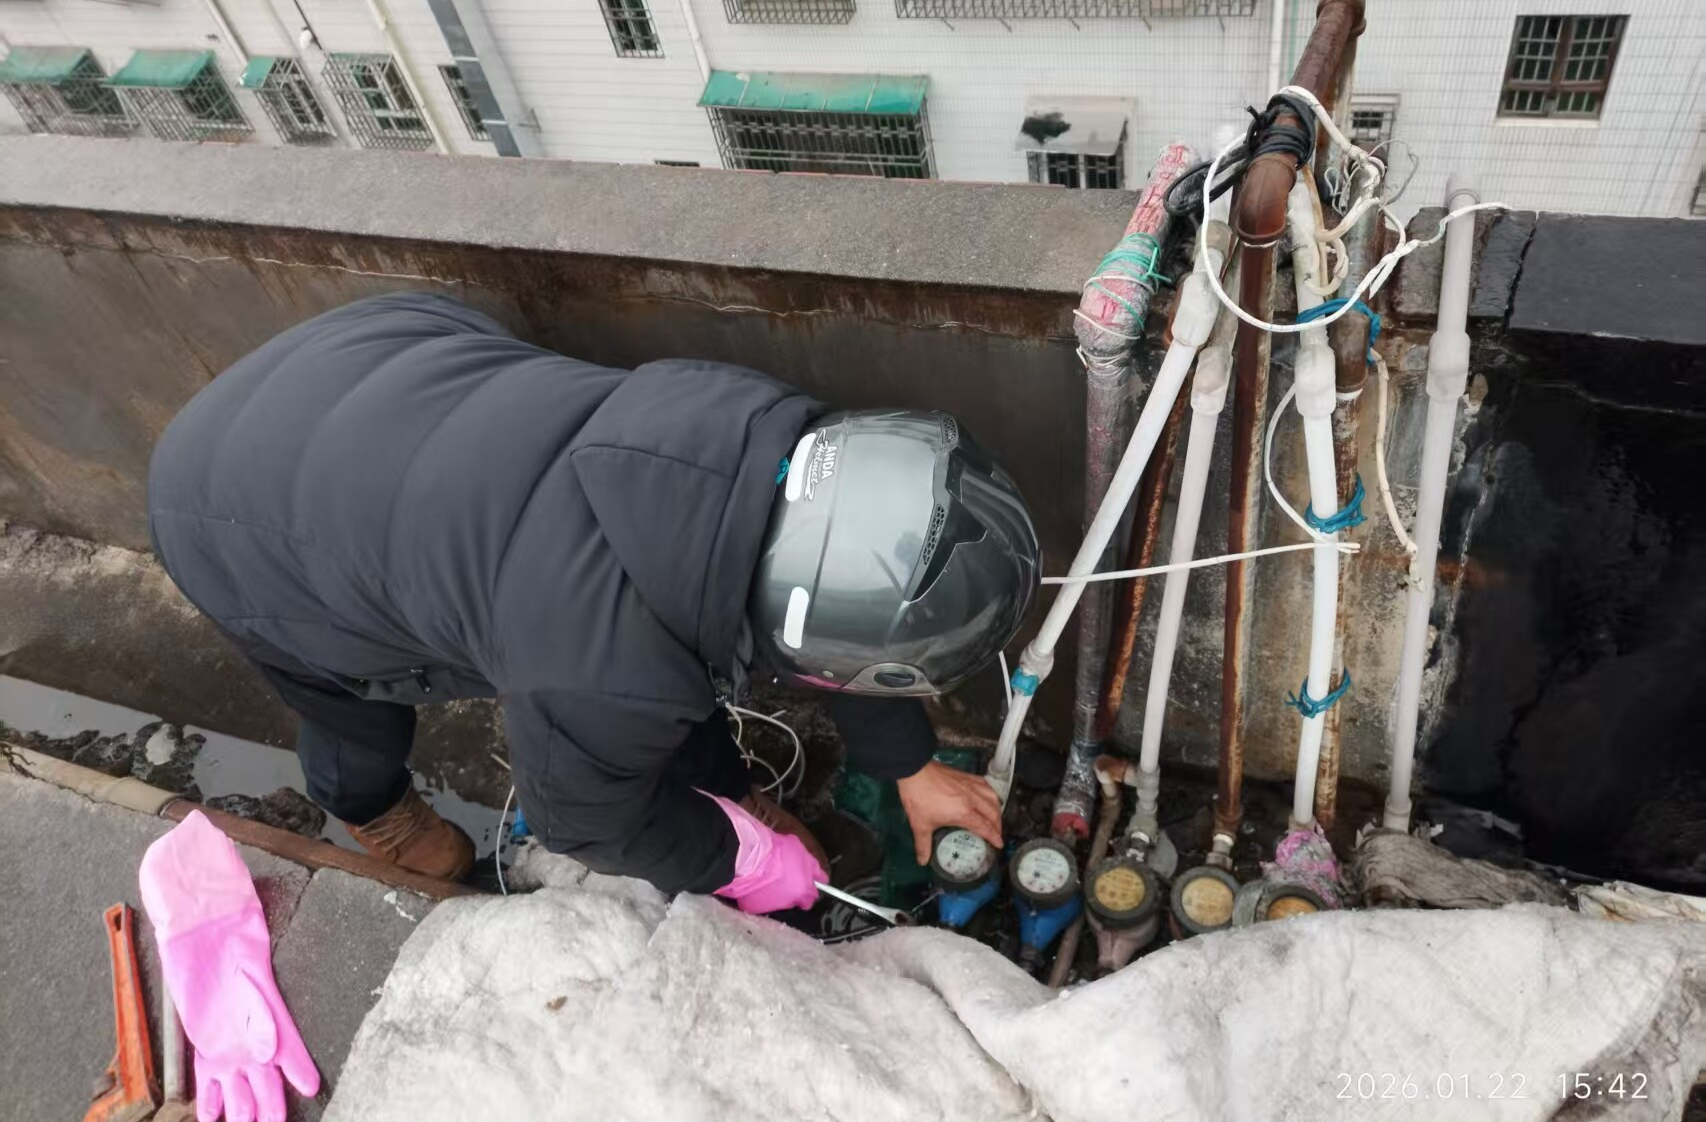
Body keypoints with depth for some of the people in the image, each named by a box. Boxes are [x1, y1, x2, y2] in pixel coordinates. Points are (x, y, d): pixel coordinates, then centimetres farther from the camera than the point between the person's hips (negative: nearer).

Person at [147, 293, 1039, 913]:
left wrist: (912, 767, 8)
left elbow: (840, 627, -4)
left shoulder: (768, 441, -24)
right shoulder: (609, 675, -41)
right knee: (356, 704, 23)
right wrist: (743, 863, 1)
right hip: (235, 505, -5)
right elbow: (589, 815, -15)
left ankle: (719, 793, 36)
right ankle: (368, 807, 57)